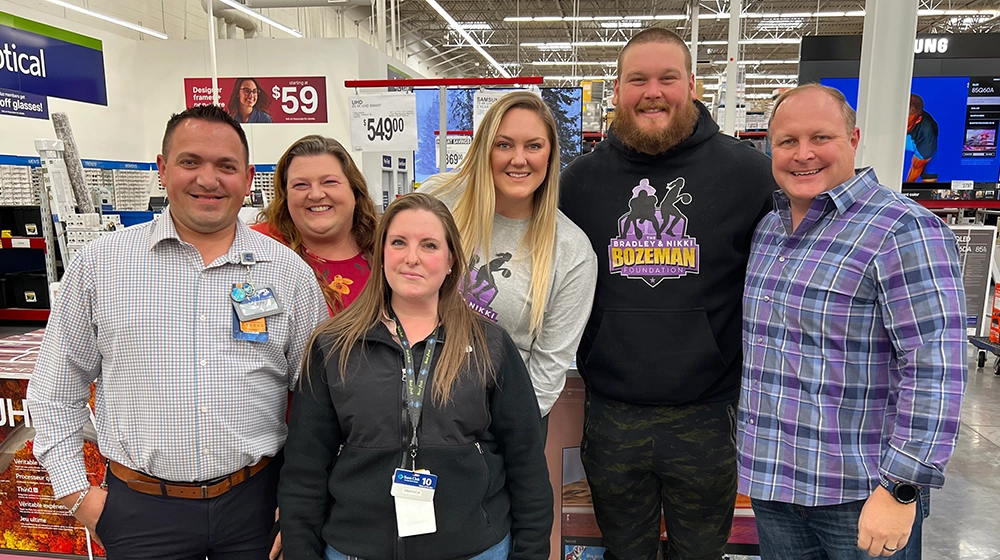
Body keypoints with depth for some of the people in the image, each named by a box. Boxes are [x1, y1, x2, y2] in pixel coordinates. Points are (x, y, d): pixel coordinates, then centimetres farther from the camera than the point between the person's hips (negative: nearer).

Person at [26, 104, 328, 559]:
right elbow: (56, 388, 6)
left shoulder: (290, 273, -3)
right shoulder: (100, 265, -3)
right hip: (141, 508, 0)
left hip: (255, 500, 1)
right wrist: (76, 493, 2)